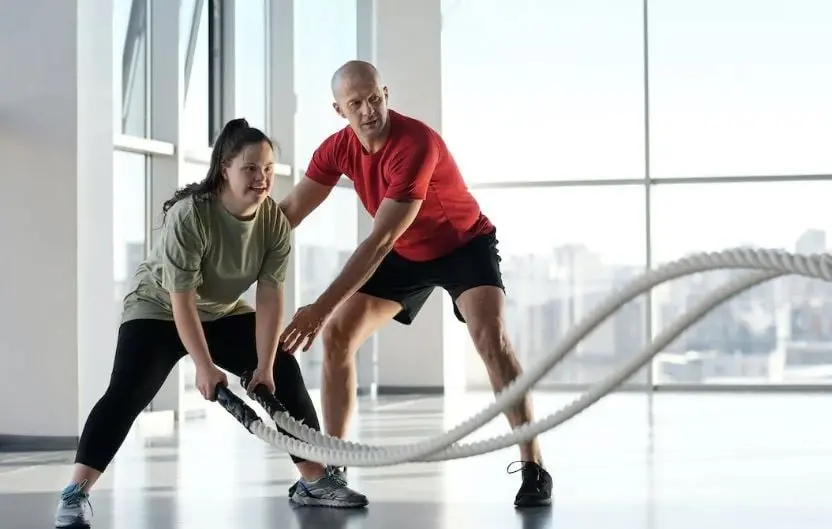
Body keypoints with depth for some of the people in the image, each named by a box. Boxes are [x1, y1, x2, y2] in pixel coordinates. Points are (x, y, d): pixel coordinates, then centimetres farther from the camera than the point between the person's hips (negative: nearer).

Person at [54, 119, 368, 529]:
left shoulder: (275, 222, -18)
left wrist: (263, 366, -23)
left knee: (284, 375, -4)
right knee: (127, 393, -22)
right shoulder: (189, 215, -32)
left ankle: (315, 482, 7)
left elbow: (269, 297, -18)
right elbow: (182, 300, -30)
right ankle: (75, 495, -21)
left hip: (224, 313, 5)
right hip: (158, 310, -5)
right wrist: (204, 367, -31)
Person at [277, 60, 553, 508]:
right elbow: (288, 212, -6)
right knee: (336, 336, -2)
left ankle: (534, 470, -22)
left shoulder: (416, 144, -36)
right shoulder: (337, 149, -15)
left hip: (465, 244, -6)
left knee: (491, 338, -27)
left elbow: (379, 240, -39)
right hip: (406, 253, 7)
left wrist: (320, 307, -42)